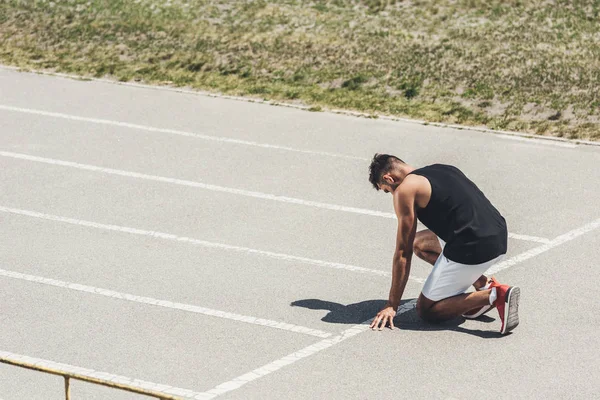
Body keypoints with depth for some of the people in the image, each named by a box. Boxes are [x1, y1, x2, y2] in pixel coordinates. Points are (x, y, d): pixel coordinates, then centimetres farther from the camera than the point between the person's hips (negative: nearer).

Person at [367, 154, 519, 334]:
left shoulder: (405, 189, -1)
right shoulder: (441, 169, 23)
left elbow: (403, 253, -1)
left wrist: (391, 306, 6)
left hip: (475, 248, -8)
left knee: (426, 310, 9)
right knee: (419, 242, 26)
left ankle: (494, 296, -7)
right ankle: (483, 284, 16)